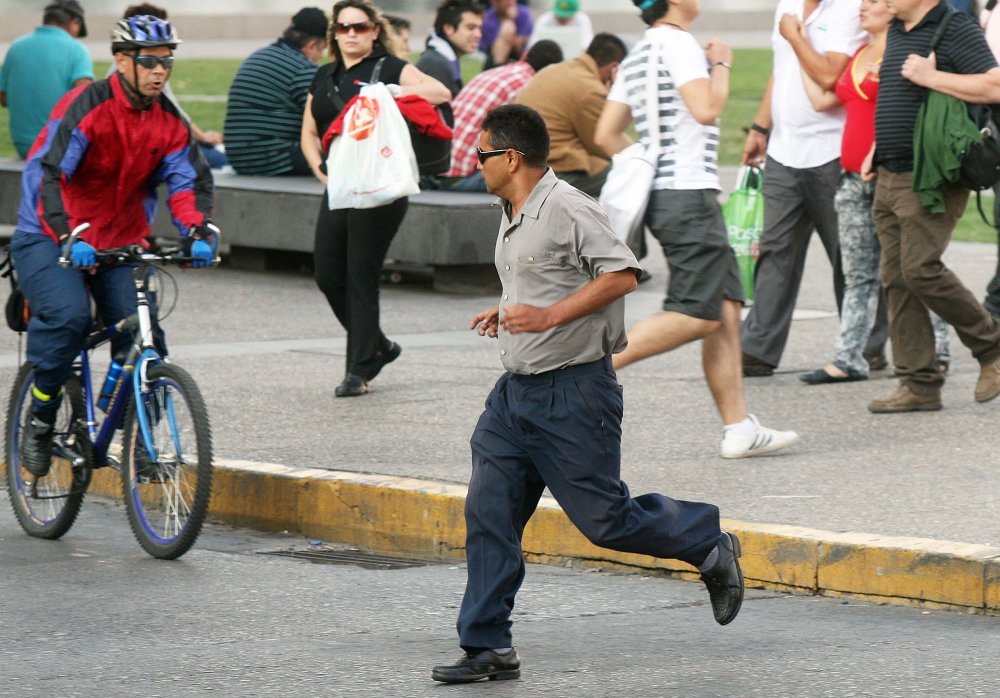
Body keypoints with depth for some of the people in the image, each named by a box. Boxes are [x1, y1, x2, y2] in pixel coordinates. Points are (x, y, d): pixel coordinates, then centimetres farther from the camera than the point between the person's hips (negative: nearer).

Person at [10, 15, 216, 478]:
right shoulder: (84, 107, -18)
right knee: (66, 317, -29)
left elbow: (190, 179, -2)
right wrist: (71, 238, -41)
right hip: (50, 236, -5)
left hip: (120, 241, 5)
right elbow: (48, 174, -27)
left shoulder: (169, 122, -1)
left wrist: (196, 231, -23)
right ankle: (40, 419, -10)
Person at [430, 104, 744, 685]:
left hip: (572, 393, -9)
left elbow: (622, 274, -22)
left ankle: (711, 547, 22)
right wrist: (507, 313, 14)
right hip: (516, 391, 9)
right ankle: (490, 648, 4)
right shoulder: (516, 216, 15)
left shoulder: (568, 208, -15)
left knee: (605, 519, -2)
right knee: (488, 515, 1)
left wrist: (550, 315, -26)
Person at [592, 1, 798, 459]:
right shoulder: (677, 43, -10)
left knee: (727, 309, 7)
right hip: (688, 195, -10)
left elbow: (606, 135, 17)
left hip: (663, 193, 10)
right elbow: (706, 110, -22)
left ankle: (738, 427, 4)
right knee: (698, 315, -10)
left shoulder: (637, 56, 17)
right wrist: (721, 65, -6)